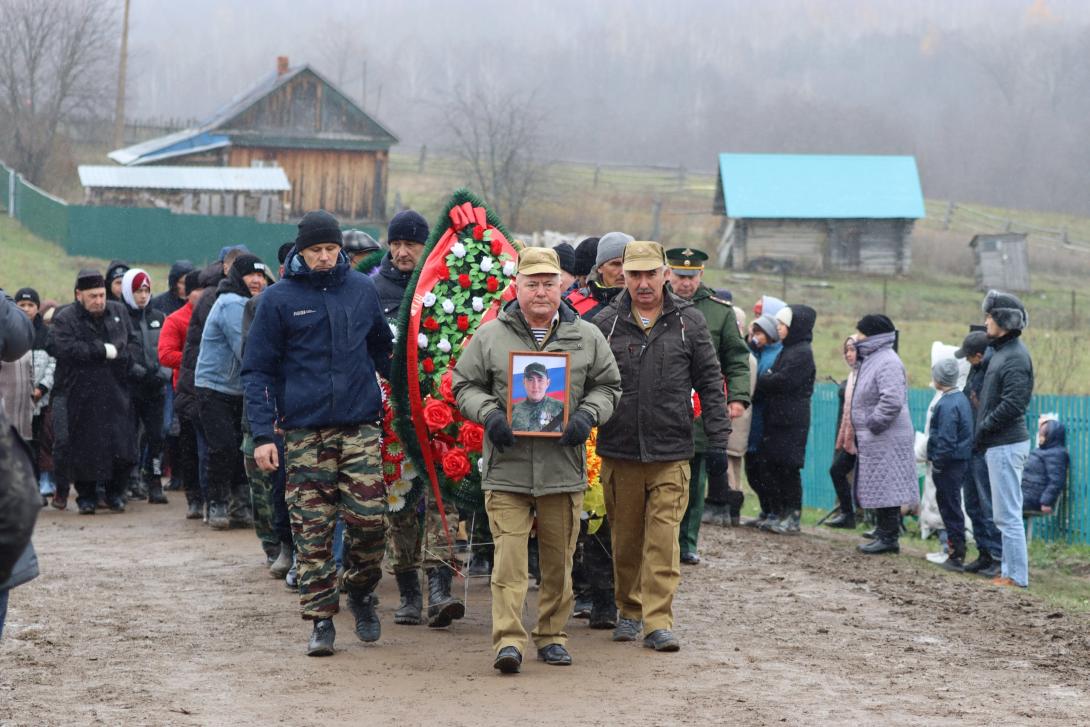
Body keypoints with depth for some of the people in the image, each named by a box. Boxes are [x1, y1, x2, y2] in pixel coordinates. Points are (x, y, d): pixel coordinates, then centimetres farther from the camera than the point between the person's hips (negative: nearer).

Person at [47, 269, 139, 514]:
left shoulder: (119, 312, 10)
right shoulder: (65, 318, -4)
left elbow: (133, 345, 11)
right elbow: (65, 348, -19)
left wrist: (119, 355, -11)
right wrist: (103, 350, -16)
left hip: (115, 394, 3)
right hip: (80, 397, -3)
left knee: (120, 446, 0)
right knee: (84, 448, 1)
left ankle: (115, 494, 16)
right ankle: (86, 497, 14)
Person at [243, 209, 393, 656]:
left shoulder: (362, 289, 9)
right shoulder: (279, 298, 0)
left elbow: (383, 350, 23)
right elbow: (257, 370, 1)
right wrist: (262, 433, -7)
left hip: (360, 426, 2)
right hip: (304, 430, -1)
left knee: (368, 517, -6)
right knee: (312, 530, -1)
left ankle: (362, 592, 19)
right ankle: (321, 619, 6)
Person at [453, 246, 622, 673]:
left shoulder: (587, 338, 8)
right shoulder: (490, 336, 5)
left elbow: (608, 386, 14)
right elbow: (465, 386, 9)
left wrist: (588, 415, -5)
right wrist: (489, 414, -10)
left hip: (564, 470, 2)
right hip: (506, 469, -2)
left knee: (559, 561, 9)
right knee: (509, 557, -9)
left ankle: (552, 635, 22)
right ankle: (507, 639, -10)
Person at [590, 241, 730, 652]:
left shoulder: (689, 322, 5)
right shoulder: (606, 324, 4)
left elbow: (710, 385, 7)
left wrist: (717, 443, 2)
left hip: (671, 453, -1)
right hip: (619, 452, 1)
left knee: (663, 538, -7)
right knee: (625, 538, 10)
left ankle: (658, 620, -6)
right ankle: (629, 612, 25)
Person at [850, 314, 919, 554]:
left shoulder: (887, 363, -17)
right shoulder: (872, 360, 17)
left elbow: (892, 401, -28)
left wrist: (873, 424, -20)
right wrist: (861, 430, 16)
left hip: (886, 440, -10)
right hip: (873, 440, 10)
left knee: (885, 488, -6)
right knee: (879, 489, 14)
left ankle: (889, 537, -2)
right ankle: (884, 533, 21)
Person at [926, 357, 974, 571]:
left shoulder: (947, 405, -19)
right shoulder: (961, 399, 11)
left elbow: (946, 441, -23)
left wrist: (937, 463, -12)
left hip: (949, 464, -9)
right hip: (961, 461, 9)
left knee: (950, 507, -3)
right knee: (951, 506, 17)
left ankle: (957, 555, 0)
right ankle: (957, 549, 23)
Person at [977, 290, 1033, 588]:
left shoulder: (1015, 357, -16)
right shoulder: (1001, 351, 15)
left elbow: (1013, 404, -24)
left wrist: (982, 429, -15)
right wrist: (983, 432, 9)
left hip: (1007, 445, -10)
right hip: (998, 444, 10)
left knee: (1007, 514, -7)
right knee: (1005, 513, 15)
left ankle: (1017, 576, -4)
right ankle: (1010, 570, 22)